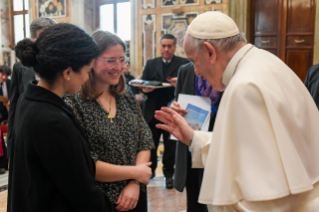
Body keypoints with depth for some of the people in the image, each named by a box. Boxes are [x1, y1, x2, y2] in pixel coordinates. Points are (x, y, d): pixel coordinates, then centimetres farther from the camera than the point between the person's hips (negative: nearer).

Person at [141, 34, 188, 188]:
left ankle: (169, 173, 23)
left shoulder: (183, 63, 1)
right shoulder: (151, 63, 10)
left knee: (170, 145, 7)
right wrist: (145, 88, -15)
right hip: (152, 111, 2)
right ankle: (150, 170, 27)